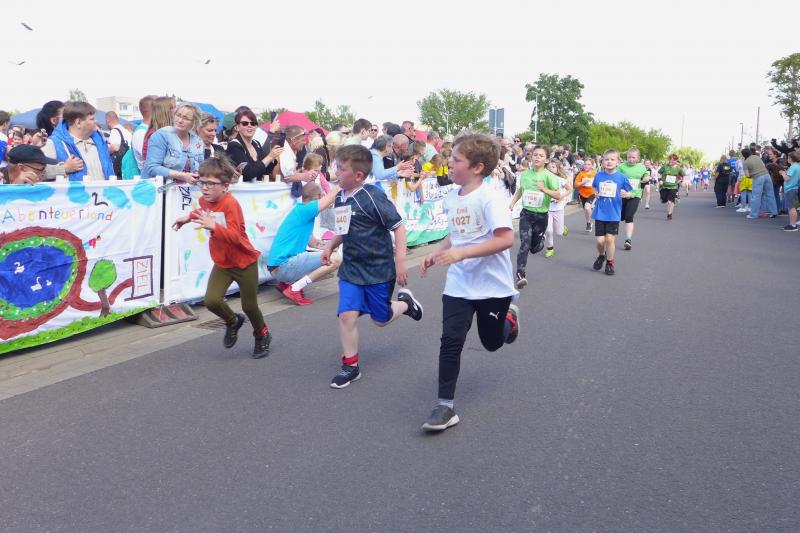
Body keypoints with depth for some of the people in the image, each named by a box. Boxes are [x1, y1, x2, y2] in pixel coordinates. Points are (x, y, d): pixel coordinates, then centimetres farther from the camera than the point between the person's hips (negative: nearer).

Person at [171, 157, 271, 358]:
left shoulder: (230, 204, -26)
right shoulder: (204, 200, -3)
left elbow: (235, 236, -33)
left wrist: (213, 226, -45)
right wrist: (189, 217, 12)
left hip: (244, 262, -6)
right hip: (222, 262, 6)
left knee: (249, 306, 7)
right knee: (212, 300, -12)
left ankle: (262, 336, 37)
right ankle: (233, 321, 21)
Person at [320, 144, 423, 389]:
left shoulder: (372, 197, -19)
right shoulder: (340, 198, 3)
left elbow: (398, 226, -17)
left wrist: (400, 261, -18)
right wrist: (330, 246, 5)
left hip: (379, 270, -5)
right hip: (351, 268, 5)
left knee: (381, 320, 9)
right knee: (347, 314, -6)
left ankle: (405, 301, 40)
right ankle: (351, 366, 9)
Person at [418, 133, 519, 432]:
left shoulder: (489, 198, -20)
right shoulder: (452, 197, 3)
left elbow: (506, 239, -27)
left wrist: (461, 253, -31)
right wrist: (436, 254, -1)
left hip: (492, 284, -4)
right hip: (458, 284, 5)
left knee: (492, 343, 15)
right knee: (451, 341, -6)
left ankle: (509, 317, 49)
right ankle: (445, 406, 2)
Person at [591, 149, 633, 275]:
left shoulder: (622, 177, -7)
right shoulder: (599, 175, -1)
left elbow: (629, 193, 1)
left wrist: (626, 194, -20)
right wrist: (596, 194, -3)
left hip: (614, 214, -1)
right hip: (600, 213, 2)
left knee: (610, 239, -2)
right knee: (600, 240, 2)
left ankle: (610, 262, 19)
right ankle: (601, 255, 34)